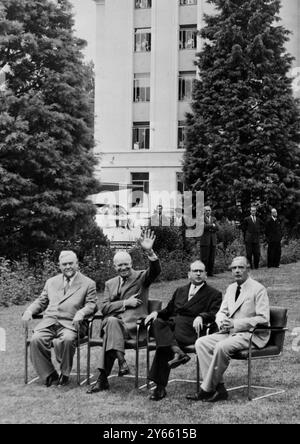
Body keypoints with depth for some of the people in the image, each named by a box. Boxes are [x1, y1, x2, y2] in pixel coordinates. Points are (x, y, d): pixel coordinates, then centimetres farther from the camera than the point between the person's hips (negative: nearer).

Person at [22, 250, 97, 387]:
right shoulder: (51, 282, 25)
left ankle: (64, 374, -12)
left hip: (70, 323, -3)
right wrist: (29, 311, 4)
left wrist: (80, 313, -19)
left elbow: (91, 305, 3)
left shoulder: (88, 283, 12)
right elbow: (41, 302, 25)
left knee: (67, 339, -36)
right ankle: (49, 375, -13)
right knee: (36, 339, -28)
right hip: (49, 322, 3)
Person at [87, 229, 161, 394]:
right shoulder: (110, 283, 22)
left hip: (133, 323, -3)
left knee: (112, 324, -33)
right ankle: (121, 360, -37)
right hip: (112, 321, 3)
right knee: (112, 322, -34)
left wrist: (149, 252, -30)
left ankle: (103, 379, -35)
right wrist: (125, 303, -6)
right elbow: (104, 308, 9)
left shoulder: (141, 277, 11)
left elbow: (155, 271, -12)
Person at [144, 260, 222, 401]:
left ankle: (160, 387, -32)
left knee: (162, 342, -32)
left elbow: (215, 314, -1)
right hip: (171, 324, 5)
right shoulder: (180, 291, 31)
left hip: (190, 328, -5)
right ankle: (177, 351, -44)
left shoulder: (214, 294, 15)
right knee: (157, 322, -31)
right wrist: (156, 313, 6)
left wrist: (201, 316, -22)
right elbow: (168, 310, 28)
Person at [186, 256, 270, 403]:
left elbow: (263, 319, -15)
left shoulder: (258, 289, -8)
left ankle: (207, 389, -19)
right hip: (230, 331, 8)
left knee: (221, 347, -32)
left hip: (252, 335, -8)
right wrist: (222, 322, -8)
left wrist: (235, 323, -20)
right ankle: (219, 388, -17)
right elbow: (221, 312, 19)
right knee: (201, 343, -13)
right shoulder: (231, 288, 15)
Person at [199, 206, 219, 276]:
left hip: (213, 241, 5)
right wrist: (212, 225, -4)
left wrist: (209, 227, -8)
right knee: (204, 258, -8)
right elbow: (204, 226, -14)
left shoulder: (214, 219, 19)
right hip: (205, 240, -5)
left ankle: (210, 272, 8)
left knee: (212, 258, 3)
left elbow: (217, 227, 5)